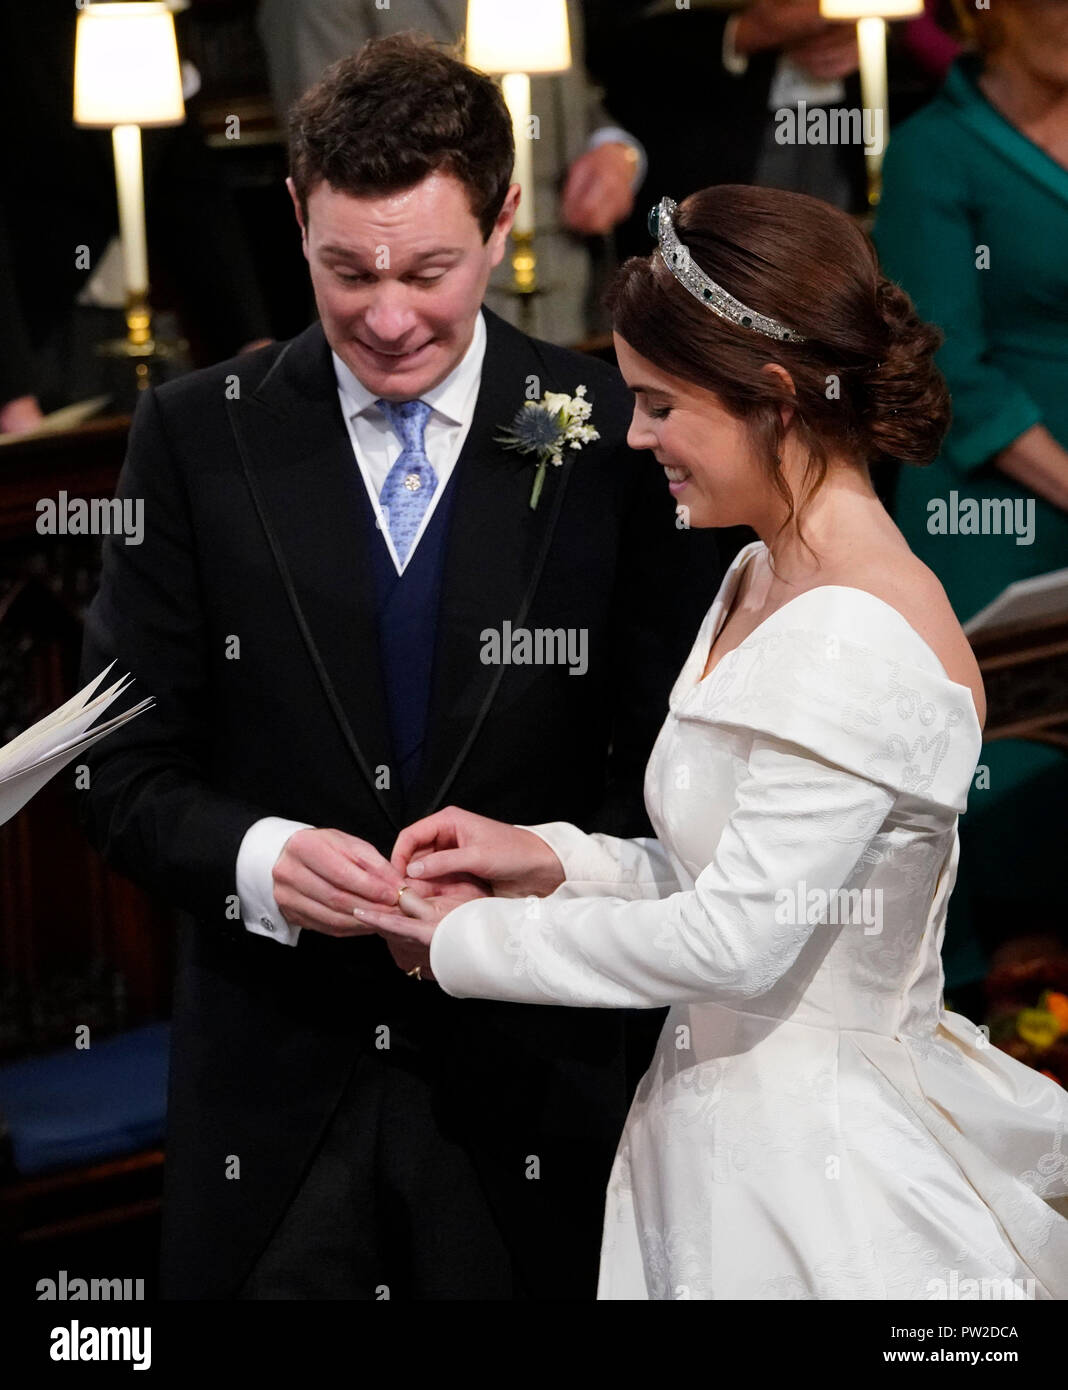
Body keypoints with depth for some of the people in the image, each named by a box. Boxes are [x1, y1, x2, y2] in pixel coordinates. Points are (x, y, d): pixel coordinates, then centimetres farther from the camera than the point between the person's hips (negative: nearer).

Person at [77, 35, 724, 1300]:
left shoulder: (618, 439, -4)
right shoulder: (197, 436, -2)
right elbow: (127, 774, -1)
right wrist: (257, 858, -20)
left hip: (529, 1071, -1)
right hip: (271, 1085, 1)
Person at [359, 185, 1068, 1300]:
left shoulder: (863, 643, -21)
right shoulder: (762, 583, 10)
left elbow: (736, 938, -22)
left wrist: (470, 940, -12)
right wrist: (551, 859, 0)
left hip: (812, 1190, -9)